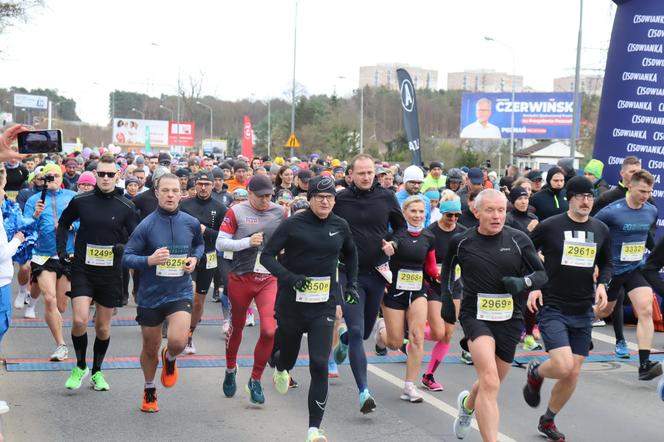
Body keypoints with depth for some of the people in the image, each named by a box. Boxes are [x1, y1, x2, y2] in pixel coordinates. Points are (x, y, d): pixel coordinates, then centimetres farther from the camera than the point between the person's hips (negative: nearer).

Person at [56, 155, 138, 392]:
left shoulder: (126, 207, -4)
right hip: (82, 269, 0)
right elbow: (64, 223, 16)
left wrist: (125, 248, -19)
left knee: (103, 327, 9)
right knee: (79, 321, -14)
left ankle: (97, 372, 28)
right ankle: (80, 366, 10)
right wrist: (61, 250, 6)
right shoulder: (80, 201, -1)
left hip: (110, 273, 0)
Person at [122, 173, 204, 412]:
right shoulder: (146, 226, -10)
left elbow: (200, 244, 19)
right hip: (150, 295, 0)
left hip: (180, 292, 0)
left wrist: (194, 258, -1)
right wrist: (149, 260, -27)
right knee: (150, 349, 14)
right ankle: (149, 391, 41)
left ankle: (170, 358, 17)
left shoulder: (191, 223, -2)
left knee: (178, 341, -22)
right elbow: (126, 258, -9)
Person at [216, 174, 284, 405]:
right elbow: (220, 243, -8)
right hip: (241, 278, -1)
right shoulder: (236, 212, -5)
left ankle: (256, 380, 7)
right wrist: (247, 242, -18)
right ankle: (230, 370, 42)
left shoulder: (279, 211, 4)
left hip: (269, 279, 1)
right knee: (237, 327, 16)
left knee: (269, 331, -12)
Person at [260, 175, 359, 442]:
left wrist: (351, 285, 17)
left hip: (324, 304, 2)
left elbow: (350, 253, 23)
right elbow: (267, 255, -9)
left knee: (320, 365, -9)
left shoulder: (340, 226, 3)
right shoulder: (294, 224, -9)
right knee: (289, 355, 17)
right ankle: (281, 370, 58)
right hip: (292, 301, -1)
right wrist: (291, 278, -22)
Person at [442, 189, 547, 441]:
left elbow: (542, 275, 3)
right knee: (490, 384, -21)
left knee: (490, 384, 18)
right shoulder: (461, 242, -1)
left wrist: (523, 282, -17)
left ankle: (467, 404, 53)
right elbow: (448, 268, 20)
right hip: (475, 316, -2)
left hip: (509, 319, 2)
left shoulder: (518, 240, -3)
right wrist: (446, 297, 11)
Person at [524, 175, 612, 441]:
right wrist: (532, 286, -10)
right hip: (552, 308, -5)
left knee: (573, 374, 7)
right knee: (563, 366, -20)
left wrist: (602, 284, -1)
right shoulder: (549, 226, -8)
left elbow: (606, 263, 19)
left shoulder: (601, 230, 5)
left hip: (583, 312, 5)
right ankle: (535, 374, 16)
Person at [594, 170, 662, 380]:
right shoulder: (611, 211, -19)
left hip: (636, 268, 3)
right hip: (612, 269, -3)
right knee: (604, 310, 16)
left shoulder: (652, 211, -3)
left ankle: (644, 364, -17)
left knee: (646, 310, -16)